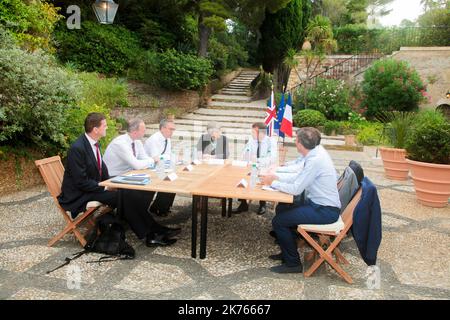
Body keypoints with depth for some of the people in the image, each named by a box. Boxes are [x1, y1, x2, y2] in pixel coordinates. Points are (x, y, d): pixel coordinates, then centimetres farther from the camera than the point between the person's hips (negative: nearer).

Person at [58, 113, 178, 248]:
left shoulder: (94, 143, 5)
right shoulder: (77, 148, -22)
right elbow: (81, 182, -22)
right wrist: (105, 187, -19)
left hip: (95, 187, 8)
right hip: (79, 195, -8)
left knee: (128, 192, -10)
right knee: (123, 195, -24)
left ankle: (154, 231, -12)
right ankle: (150, 234, -17)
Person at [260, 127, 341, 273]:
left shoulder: (315, 160, -25)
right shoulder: (317, 151, 3)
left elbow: (296, 189, -22)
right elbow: (299, 178, 13)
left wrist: (273, 183, -9)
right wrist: (278, 178, 5)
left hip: (325, 211, -10)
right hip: (319, 203, 10)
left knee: (278, 221, -11)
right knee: (281, 208, 19)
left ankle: (293, 263, 4)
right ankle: (288, 252, 31)